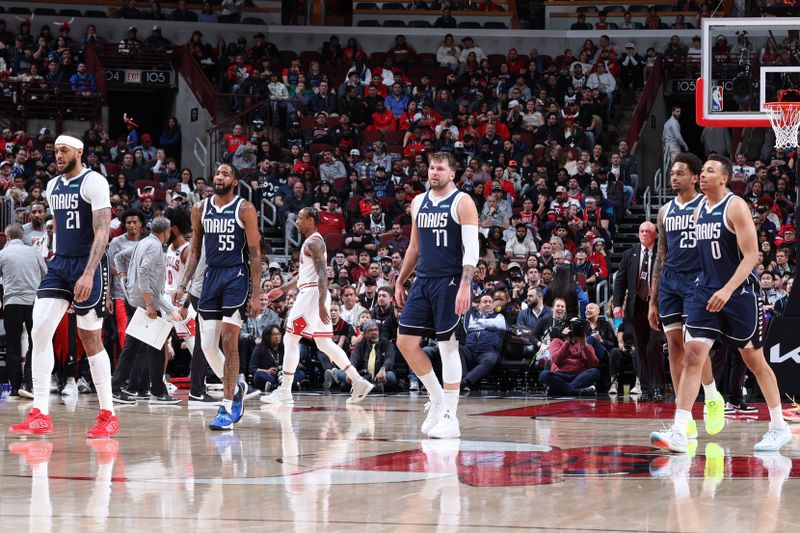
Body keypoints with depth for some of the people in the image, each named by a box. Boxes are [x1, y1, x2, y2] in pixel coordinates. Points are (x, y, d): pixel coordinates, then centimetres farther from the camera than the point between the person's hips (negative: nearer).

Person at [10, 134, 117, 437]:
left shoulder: (93, 182, -11)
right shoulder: (53, 187, 13)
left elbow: (103, 231, -18)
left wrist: (88, 273, -27)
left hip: (88, 265, -7)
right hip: (59, 264, 7)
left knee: (90, 338, -2)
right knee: (40, 331, -7)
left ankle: (108, 416, 10)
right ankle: (40, 415, -7)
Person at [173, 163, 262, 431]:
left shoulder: (245, 209, -5)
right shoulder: (200, 209, 9)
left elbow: (255, 253, -6)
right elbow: (195, 250, 16)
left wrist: (256, 294, -12)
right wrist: (184, 285, 6)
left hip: (237, 278, -5)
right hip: (211, 277, 5)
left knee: (229, 342, -10)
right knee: (207, 346, 2)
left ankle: (227, 408, -7)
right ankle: (236, 388, 26)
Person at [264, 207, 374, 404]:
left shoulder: (314, 242, -12)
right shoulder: (310, 242, 20)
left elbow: (322, 274, -21)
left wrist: (321, 304, -28)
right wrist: (282, 289, 29)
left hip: (312, 294, -10)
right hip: (309, 294, 10)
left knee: (291, 339, -7)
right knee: (324, 343, 11)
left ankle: (284, 392, -6)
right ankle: (358, 382, 7)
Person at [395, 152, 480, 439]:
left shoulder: (462, 203, -7)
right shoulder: (418, 202, 13)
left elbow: (472, 249, -14)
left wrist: (465, 286, -24)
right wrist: (401, 280, 18)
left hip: (450, 282, -7)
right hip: (423, 281, 7)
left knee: (448, 346, -5)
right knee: (405, 341, 2)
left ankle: (450, 417, 0)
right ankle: (437, 398, 17)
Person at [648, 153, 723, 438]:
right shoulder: (665, 211, 14)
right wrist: (653, 301, 14)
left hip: (698, 281, -5)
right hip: (669, 283, 5)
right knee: (674, 345, 1)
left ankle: (713, 398, 10)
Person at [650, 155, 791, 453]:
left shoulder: (736, 207, -12)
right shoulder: (700, 211, 9)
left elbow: (751, 256, -18)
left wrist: (727, 290, -28)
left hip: (740, 293, -5)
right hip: (706, 292, 5)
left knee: (755, 361, 6)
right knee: (692, 356, -9)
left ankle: (779, 427, 22)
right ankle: (679, 433, -15)